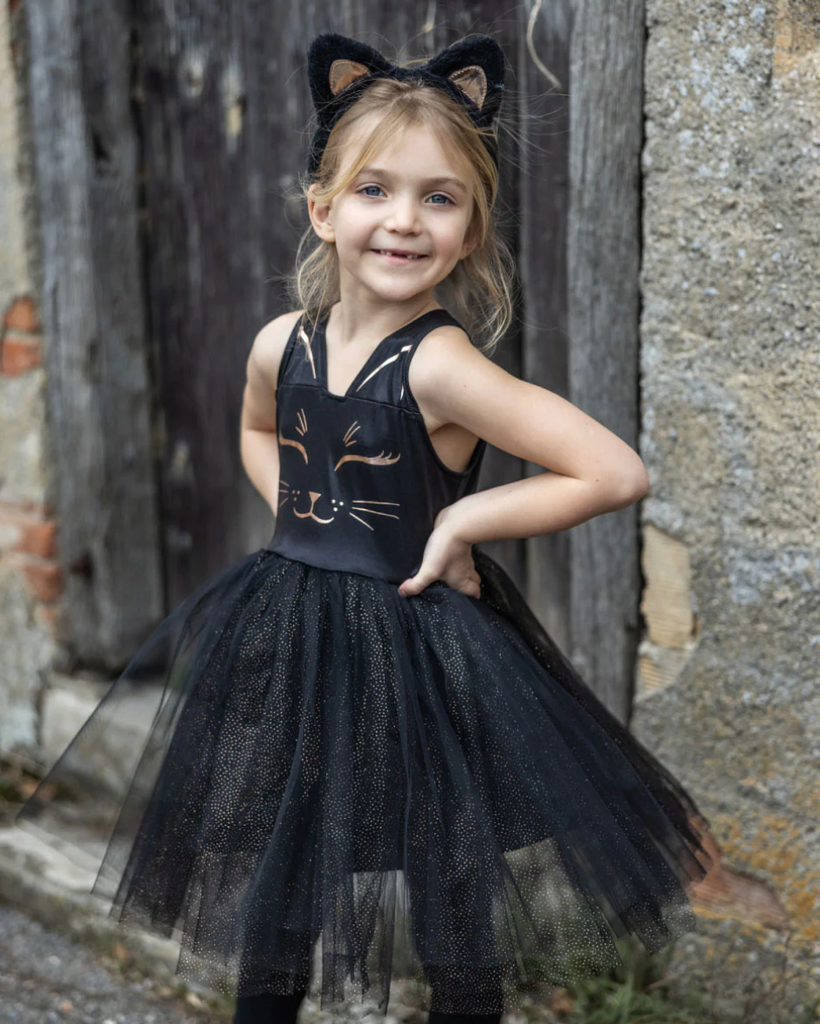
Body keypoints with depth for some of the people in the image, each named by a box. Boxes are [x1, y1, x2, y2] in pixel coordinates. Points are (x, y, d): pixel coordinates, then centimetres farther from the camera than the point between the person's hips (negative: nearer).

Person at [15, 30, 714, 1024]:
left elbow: (615, 473, -27)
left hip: (420, 655, -5)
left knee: (457, 935, 11)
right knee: (268, 881, 22)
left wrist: (464, 519, -19)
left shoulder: (441, 364, -22)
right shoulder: (281, 344, -3)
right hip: (286, 645, 6)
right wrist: (299, 519, 4)